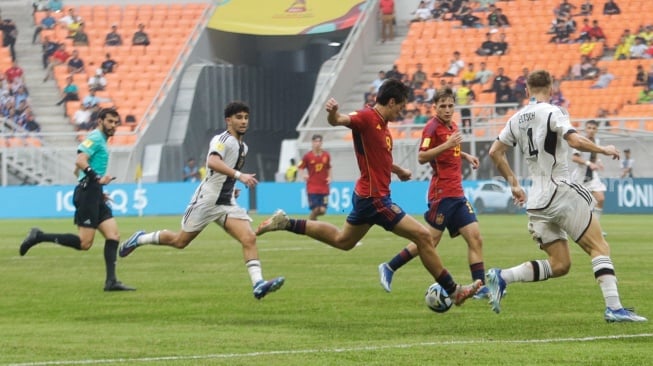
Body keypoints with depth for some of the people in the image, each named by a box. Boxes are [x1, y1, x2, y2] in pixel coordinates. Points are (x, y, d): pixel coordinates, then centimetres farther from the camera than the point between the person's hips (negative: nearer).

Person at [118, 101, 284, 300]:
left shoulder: (243, 147, 13)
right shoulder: (222, 140, -14)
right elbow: (212, 162, -36)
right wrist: (239, 175, -44)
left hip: (227, 204, 7)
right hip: (206, 200, -7)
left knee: (249, 238, -15)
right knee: (180, 241, 7)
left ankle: (258, 284, -23)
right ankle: (140, 239, 31)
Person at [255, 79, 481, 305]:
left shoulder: (382, 126, 11)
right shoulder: (367, 118, -17)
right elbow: (339, 120, -35)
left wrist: (399, 171, 39)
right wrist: (333, 113, -57)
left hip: (367, 196, 10)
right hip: (375, 198, -10)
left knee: (342, 241, 27)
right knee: (422, 236, -7)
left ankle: (285, 223, 28)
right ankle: (453, 290, 0)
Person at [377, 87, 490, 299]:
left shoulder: (452, 126, 15)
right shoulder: (433, 127, -11)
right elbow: (422, 157, -19)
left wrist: (465, 156, 17)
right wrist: (446, 145, -28)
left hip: (456, 193, 8)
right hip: (442, 192, -8)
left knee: (475, 238, 0)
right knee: (430, 241, -6)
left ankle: (480, 287, -1)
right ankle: (389, 268, 8)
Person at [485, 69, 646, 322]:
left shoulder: (517, 119, 12)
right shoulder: (551, 113, -8)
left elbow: (495, 152, 17)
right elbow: (575, 141, -22)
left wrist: (513, 184, 25)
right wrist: (604, 150, -6)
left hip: (536, 201, 7)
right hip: (562, 193, -7)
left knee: (559, 265, 10)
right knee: (599, 247, -1)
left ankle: (501, 277, -4)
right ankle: (613, 308, -12)